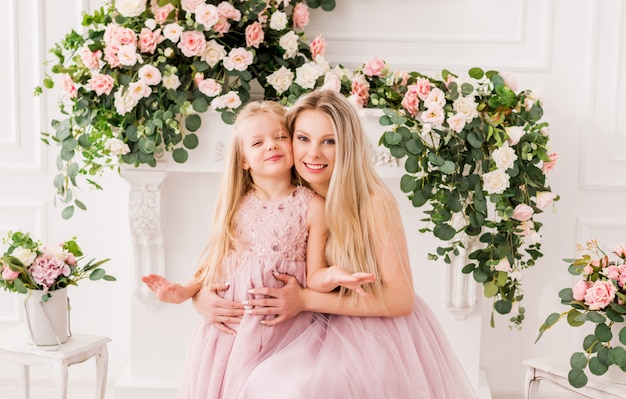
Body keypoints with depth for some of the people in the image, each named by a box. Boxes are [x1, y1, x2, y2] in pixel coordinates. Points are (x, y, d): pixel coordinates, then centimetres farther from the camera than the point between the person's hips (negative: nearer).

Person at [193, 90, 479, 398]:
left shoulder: (373, 202, -16)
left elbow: (401, 300, -16)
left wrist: (307, 300, -20)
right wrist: (201, 297, -20)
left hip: (377, 337, -4)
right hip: (321, 335, 4)